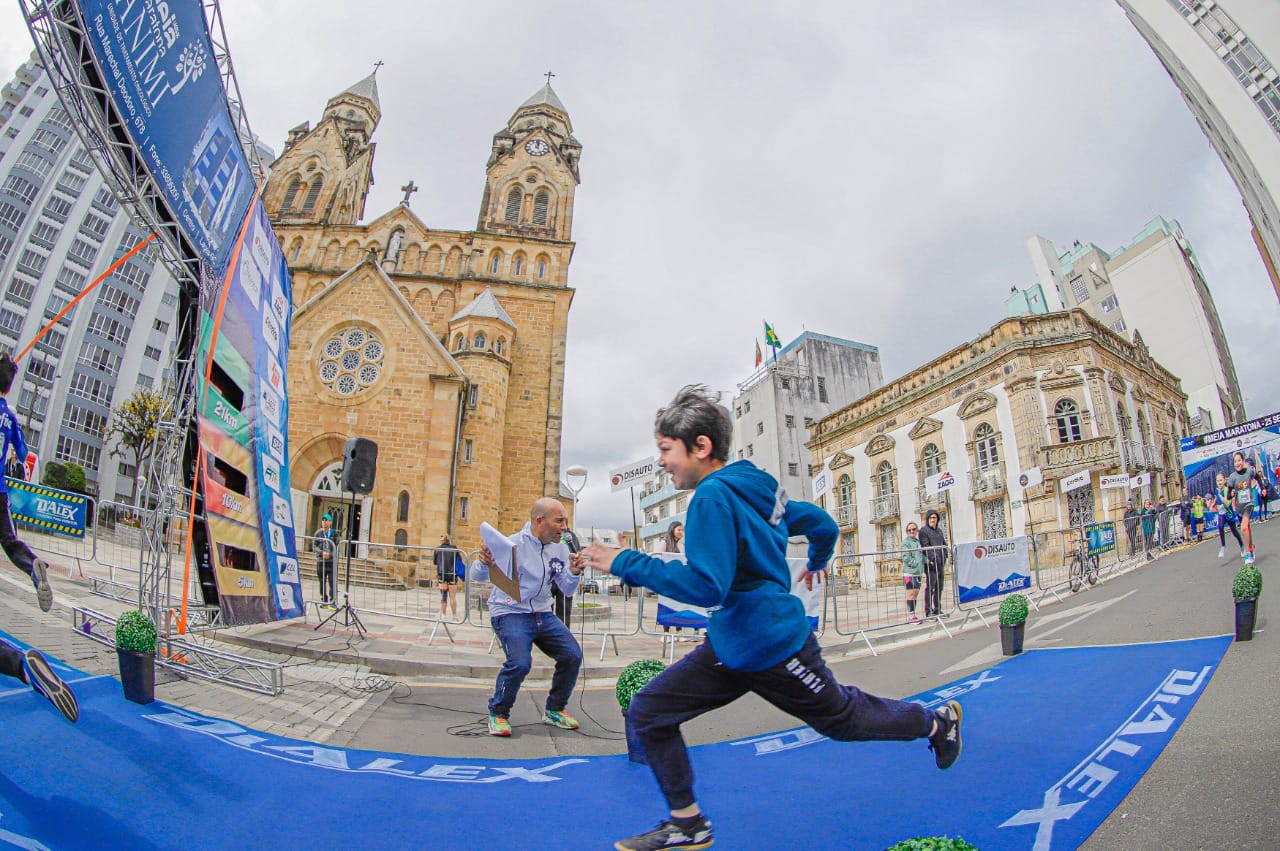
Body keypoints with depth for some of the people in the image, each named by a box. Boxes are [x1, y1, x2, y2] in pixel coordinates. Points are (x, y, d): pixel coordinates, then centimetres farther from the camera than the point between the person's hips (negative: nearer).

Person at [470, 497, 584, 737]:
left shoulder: (560, 549, 4)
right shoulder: (513, 544, -15)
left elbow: (567, 591, 8)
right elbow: (477, 576, -17)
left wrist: (574, 573, -14)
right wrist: (483, 563, -40)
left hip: (543, 614, 6)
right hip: (510, 613, -6)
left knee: (573, 656, -4)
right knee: (520, 663, -26)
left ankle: (554, 710, 18)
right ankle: (498, 713, 2)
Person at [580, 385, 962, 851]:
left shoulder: (714, 495, -23)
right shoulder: (757, 488, 4)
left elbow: (706, 585, -30)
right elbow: (823, 524, 14)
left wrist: (625, 562, -27)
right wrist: (817, 562, 35)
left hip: (773, 647, -9)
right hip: (729, 647, 9)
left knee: (844, 717, 17)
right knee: (648, 712, 2)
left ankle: (938, 721, 44)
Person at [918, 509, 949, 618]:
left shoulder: (939, 530, 20)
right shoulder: (924, 530, -4)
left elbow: (944, 544, 21)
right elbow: (925, 547, -12)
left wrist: (945, 557, 7)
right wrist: (932, 559, -19)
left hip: (940, 563, 8)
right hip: (931, 563, -8)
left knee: (939, 587, 12)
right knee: (930, 587, -8)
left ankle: (938, 610, 20)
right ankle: (928, 612, -6)